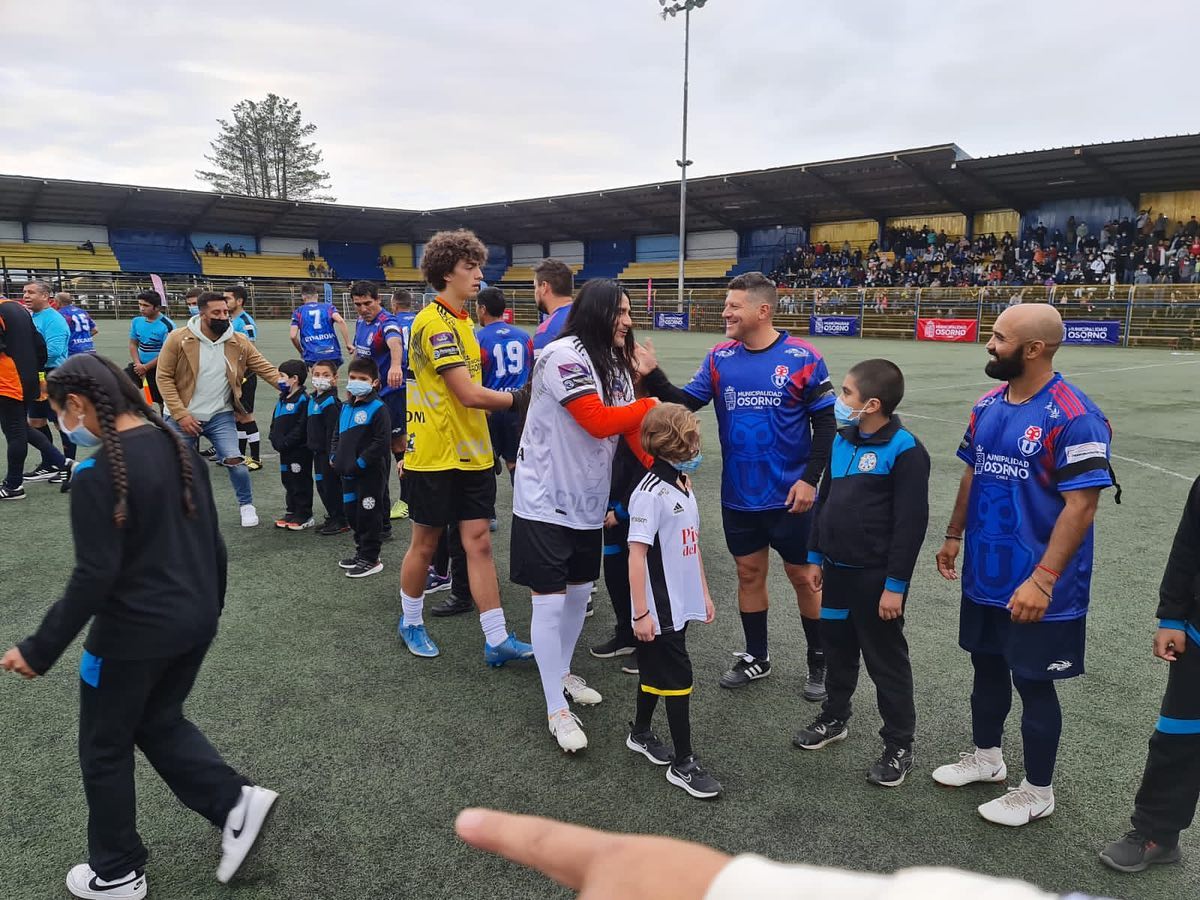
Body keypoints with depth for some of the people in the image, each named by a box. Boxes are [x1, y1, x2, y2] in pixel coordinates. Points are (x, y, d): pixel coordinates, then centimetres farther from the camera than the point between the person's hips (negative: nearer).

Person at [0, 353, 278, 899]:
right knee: (158, 722, 26)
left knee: (104, 749, 15)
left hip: (134, 633, -7)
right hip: (193, 621, 7)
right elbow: (212, 541, 9)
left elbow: (94, 577, -22)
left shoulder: (98, 473, -19)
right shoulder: (178, 448, 3)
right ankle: (235, 801, 15)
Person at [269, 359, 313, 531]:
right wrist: (275, 441, 2)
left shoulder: (303, 400, -16)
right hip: (284, 452, 9)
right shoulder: (281, 401, 13)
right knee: (287, 481, 16)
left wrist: (284, 443, -21)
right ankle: (291, 512, 27)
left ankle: (304, 516, 7)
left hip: (300, 450, -9)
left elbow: (301, 428, -22)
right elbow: (274, 424, 18)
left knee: (301, 482, -1)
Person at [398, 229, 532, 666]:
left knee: (479, 542, 5)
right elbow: (470, 395, -23)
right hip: (436, 456, -7)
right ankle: (411, 623, 31)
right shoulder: (434, 323, -18)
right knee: (425, 544, 9)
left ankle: (496, 639, 9)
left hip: (470, 452, 7)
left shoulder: (461, 320, 12)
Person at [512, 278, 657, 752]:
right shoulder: (564, 355, -19)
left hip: (587, 500, 9)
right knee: (550, 600, -2)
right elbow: (599, 422, -25)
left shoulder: (614, 365, 9)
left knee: (579, 591, 18)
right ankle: (557, 711, 9)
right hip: (545, 499, -8)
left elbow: (631, 426, 4)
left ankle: (562, 673, 40)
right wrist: (651, 405, -10)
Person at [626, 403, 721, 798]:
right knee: (679, 679, 0)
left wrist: (704, 593, 19)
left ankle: (640, 733, 39)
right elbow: (636, 555, -20)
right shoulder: (651, 492, -20)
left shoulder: (683, 486, 8)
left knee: (656, 672, 21)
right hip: (660, 610, -8)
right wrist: (642, 613, -19)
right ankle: (683, 763, 13)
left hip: (680, 605, 8)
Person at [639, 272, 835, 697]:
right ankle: (756, 657, 32)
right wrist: (652, 375, -17)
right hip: (738, 496, 4)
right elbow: (684, 403, -2)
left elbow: (825, 422, -7)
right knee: (749, 572, 14)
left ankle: (819, 662, 28)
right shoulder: (720, 357, 1)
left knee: (802, 576, 9)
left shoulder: (802, 356, -10)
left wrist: (810, 478, -12)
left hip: (789, 495, -3)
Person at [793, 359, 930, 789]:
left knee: (886, 660, 7)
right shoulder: (841, 440, 5)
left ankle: (899, 746, 23)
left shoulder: (905, 451, -18)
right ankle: (834, 718, 41)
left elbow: (911, 523, -18)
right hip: (837, 569, 7)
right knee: (836, 647, 21)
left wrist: (895, 584, -17)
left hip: (876, 577, -7)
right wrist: (815, 556, 14)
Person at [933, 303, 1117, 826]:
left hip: (1035, 588, -7)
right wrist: (954, 536, 16)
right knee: (987, 667, 21)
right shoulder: (988, 405, 3)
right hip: (984, 576, 7)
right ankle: (986, 757, 43)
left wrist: (1043, 579, -25)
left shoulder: (1073, 418, -21)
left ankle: (1037, 793, 28)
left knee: (1033, 683, 8)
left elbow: (1080, 507, -22)